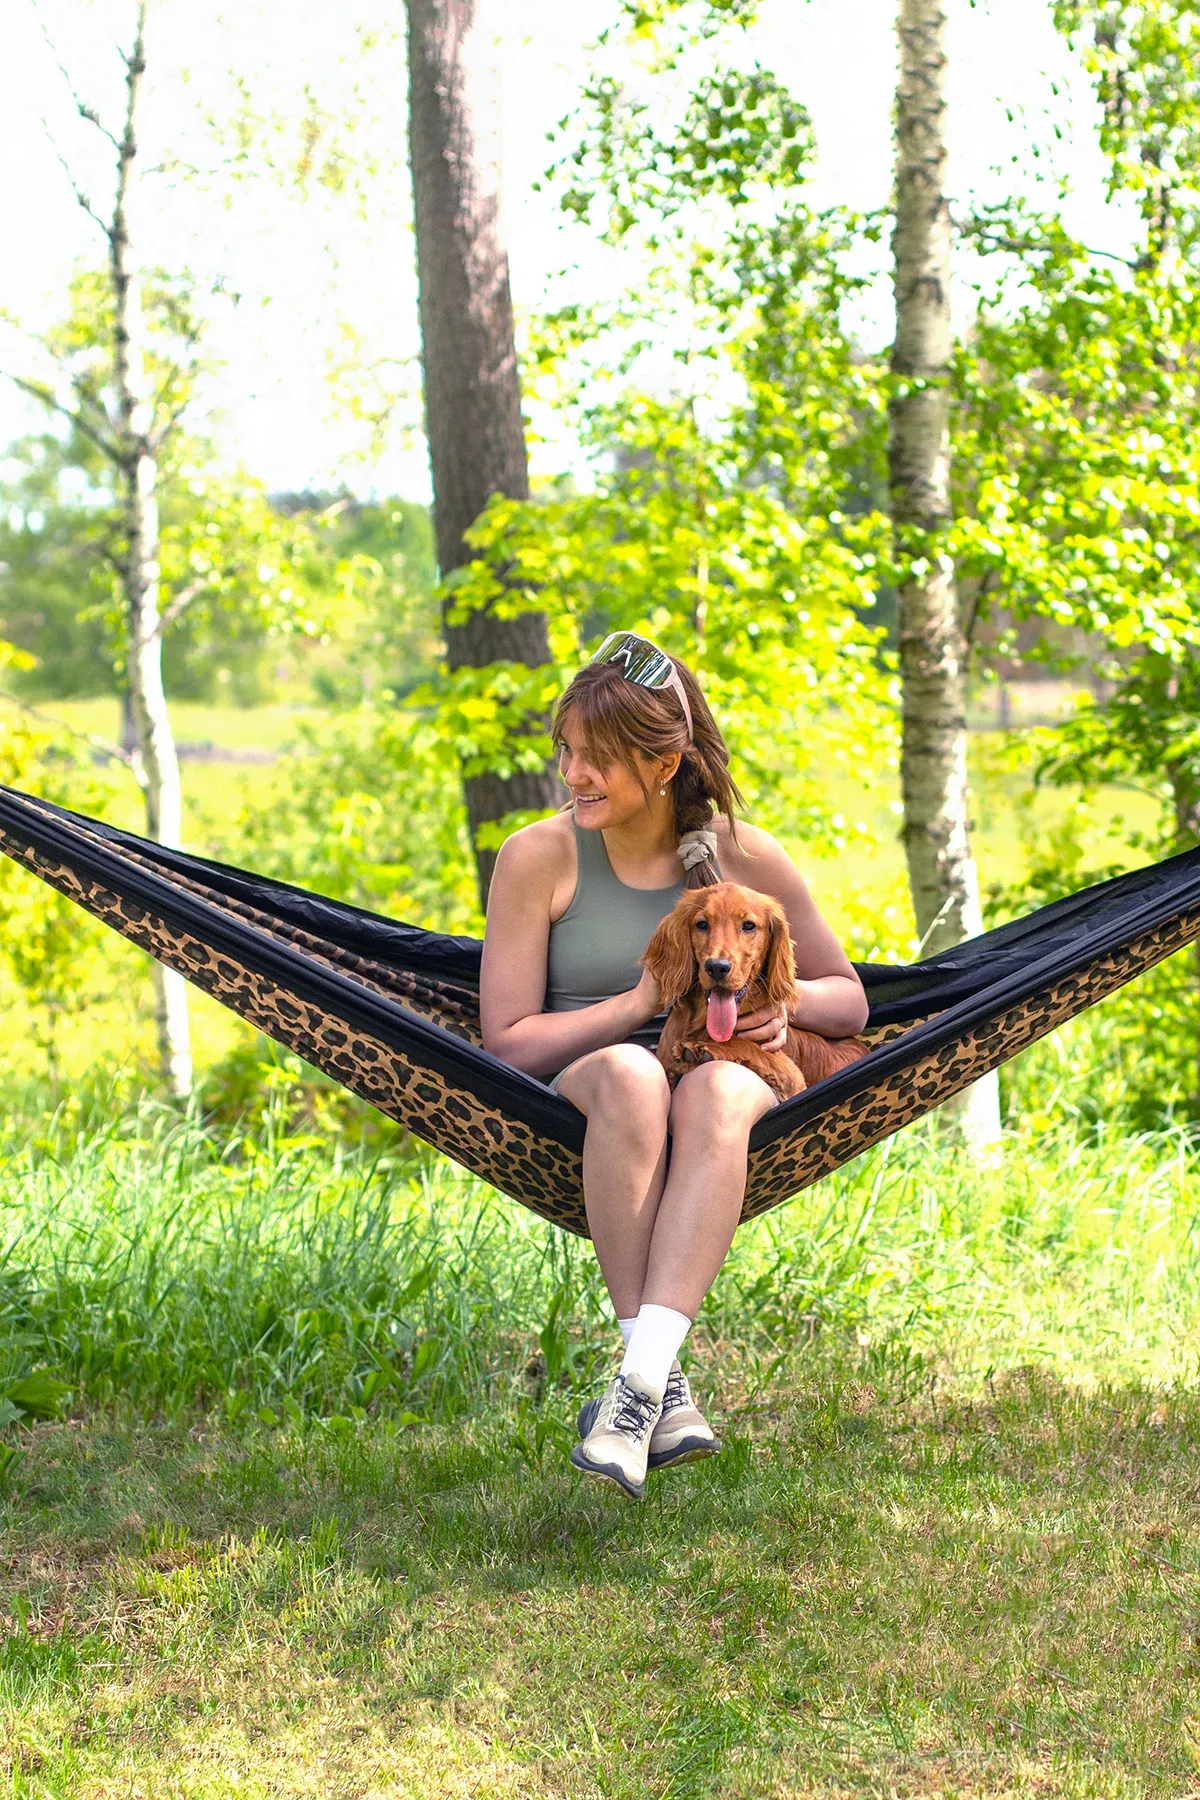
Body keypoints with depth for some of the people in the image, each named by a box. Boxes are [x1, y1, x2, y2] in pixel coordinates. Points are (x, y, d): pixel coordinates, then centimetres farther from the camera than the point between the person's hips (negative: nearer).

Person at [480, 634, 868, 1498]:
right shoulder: (540, 856, 1)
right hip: (575, 1100, -1)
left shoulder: (745, 856, 5)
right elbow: (509, 1042, -1)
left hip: (730, 1079, 1)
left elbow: (850, 1001, 15)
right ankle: (667, 1389, -39)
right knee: (628, 1071, -38)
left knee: (716, 1088, -38)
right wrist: (639, 1003, -11)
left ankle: (639, 1382, -47)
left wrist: (783, 1000, -8)